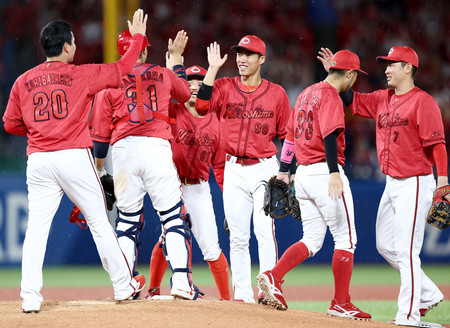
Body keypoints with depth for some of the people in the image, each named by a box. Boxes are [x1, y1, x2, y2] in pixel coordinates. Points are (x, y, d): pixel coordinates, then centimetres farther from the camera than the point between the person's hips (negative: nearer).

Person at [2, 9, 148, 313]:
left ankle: (30, 296, -8)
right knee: (99, 221, 7)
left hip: (38, 160, 3)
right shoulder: (80, 75, -2)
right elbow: (121, 70, 5)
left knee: (36, 228, 1)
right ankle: (124, 285, 15)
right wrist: (137, 37, 18)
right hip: (74, 157, -3)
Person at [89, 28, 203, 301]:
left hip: (123, 149, 1)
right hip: (157, 147, -1)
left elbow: (101, 130, 7)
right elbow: (185, 94, 34)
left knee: (128, 220, 9)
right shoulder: (163, 75, 11)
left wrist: (99, 166, 16)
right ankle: (181, 281, -12)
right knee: (174, 216, 0)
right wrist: (177, 58, 42)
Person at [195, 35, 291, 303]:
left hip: (265, 168, -2)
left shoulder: (276, 93, 4)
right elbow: (202, 106, -13)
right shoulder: (225, 87, 6)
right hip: (234, 169, 2)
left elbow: (287, 135, 7)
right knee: (237, 236, 4)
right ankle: (242, 294, 9)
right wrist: (213, 68, -12)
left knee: (265, 230, -14)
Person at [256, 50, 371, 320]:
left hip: (304, 173, 9)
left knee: (312, 240, 11)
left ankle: (273, 277, -8)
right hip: (325, 171, -9)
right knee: (346, 238, -1)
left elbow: (291, 134, 21)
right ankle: (341, 303, -1)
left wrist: (284, 171, 26)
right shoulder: (331, 97, -10)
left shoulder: (307, 94, 17)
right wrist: (334, 173, -32)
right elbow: (330, 135, -23)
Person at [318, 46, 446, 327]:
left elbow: (437, 142, -19)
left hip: (415, 184, -9)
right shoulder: (383, 99, 12)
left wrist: (443, 179, -27)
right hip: (392, 184, 9)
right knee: (385, 245, 13)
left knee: (406, 251, -9)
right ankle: (428, 294, 24)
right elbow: (353, 101, 20)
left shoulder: (423, 101, -13)